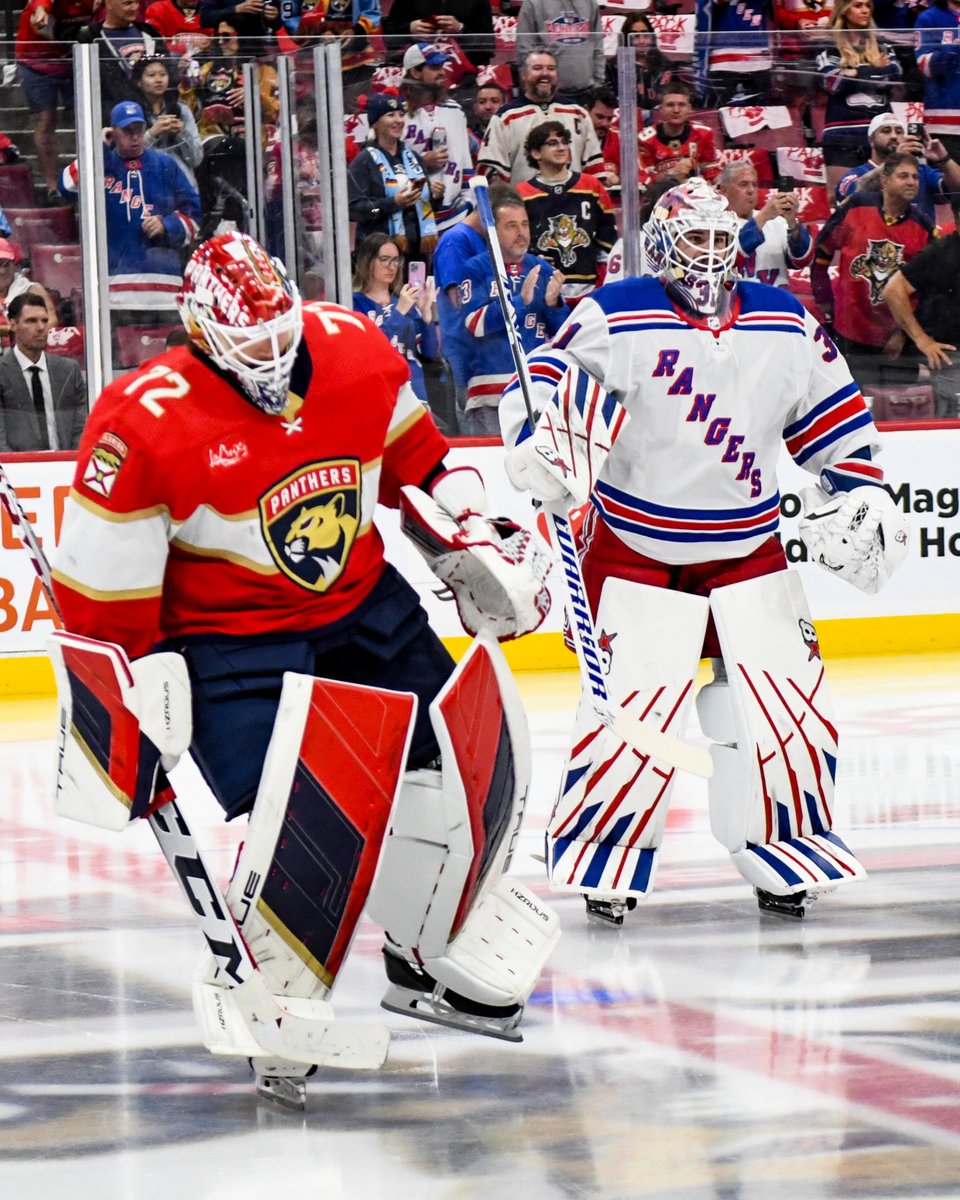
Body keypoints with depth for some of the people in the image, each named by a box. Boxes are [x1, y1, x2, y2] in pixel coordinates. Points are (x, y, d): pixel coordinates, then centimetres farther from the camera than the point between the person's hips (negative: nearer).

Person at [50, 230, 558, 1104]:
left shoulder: (353, 351, -8)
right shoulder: (144, 422, -24)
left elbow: (414, 458, 13)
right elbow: (103, 581, -17)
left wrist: (476, 539, 9)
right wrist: (128, 695, -16)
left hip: (364, 604, 6)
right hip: (230, 638, -6)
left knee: (464, 762, 8)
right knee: (298, 827, -21)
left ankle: (431, 959, 29)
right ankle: (264, 997, 2)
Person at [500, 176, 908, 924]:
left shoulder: (786, 325, 4)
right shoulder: (616, 319, -9)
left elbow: (835, 422, 12)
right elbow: (545, 380, -10)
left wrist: (858, 495, 4)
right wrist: (541, 441, -29)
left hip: (749, 549, 4)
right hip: (637, 547, -4)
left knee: (788, 698, -2)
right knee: (634, 702, -12)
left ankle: (782, 850, 15)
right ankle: (605, 861, 3)